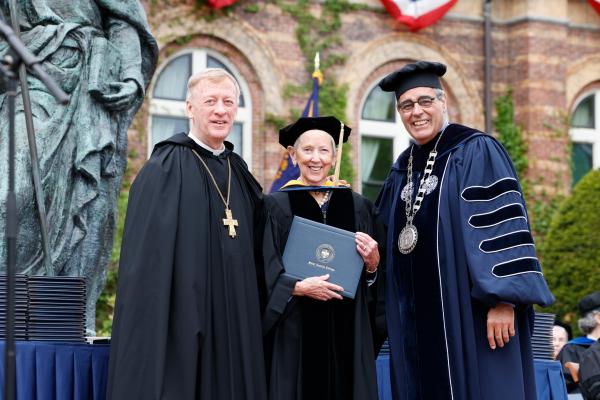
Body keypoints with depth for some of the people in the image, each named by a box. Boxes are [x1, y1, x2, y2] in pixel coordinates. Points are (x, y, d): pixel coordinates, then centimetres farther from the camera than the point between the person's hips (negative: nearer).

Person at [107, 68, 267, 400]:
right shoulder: (165, 170, -6)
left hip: (234, 329, 6)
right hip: (180, 329, -6)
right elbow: (146, 261, -11)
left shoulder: (238, 173, 13)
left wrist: (250, 326, 11)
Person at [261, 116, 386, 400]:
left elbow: (377, 279, 11)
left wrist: (372, 262, -10)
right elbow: (264, 272, -5)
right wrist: (298, 287, -20)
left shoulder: (358, 207, 9)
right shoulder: (276, 206, 0)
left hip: (347, 332, 3)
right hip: (295, 334, -3)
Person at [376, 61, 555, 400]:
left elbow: (504, 224, -14)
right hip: (417, 321, 7)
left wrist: (503, 299, -20)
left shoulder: (476, 152, -5)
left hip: (470, 314, -6)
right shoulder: (402, 170, 16)